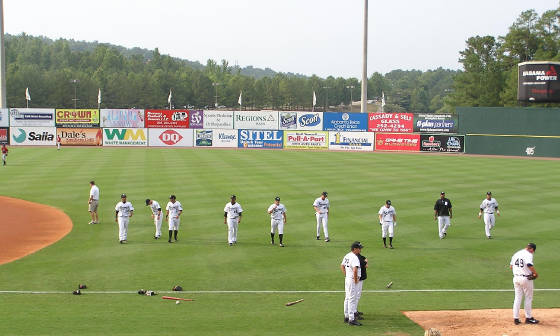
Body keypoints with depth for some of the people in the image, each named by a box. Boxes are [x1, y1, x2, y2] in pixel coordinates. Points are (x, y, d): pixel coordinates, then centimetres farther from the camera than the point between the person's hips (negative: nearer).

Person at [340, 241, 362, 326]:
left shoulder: (347, 255, 10)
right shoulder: (354, 257, -20)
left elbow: (342, 266, 23)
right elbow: (355, 269, -32)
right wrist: (355, 280, -20)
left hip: (347, 279, 10)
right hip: (352, 280, -10)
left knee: (347, 298, 17)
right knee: (352, 299, -7)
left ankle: (346, 317, 27)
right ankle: (351, 319, -5)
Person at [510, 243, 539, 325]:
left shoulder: (516, 254, 11)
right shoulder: (528, 254, -13)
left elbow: (511, 266, 16)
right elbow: (530, 265, -29)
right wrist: (536, 274, -17)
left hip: (516, 278, 6)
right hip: (526, 278, -6)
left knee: (517, 298, 11)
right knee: (528, 298, 8)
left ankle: (516, 318, 9)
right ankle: (528, 318, 13)